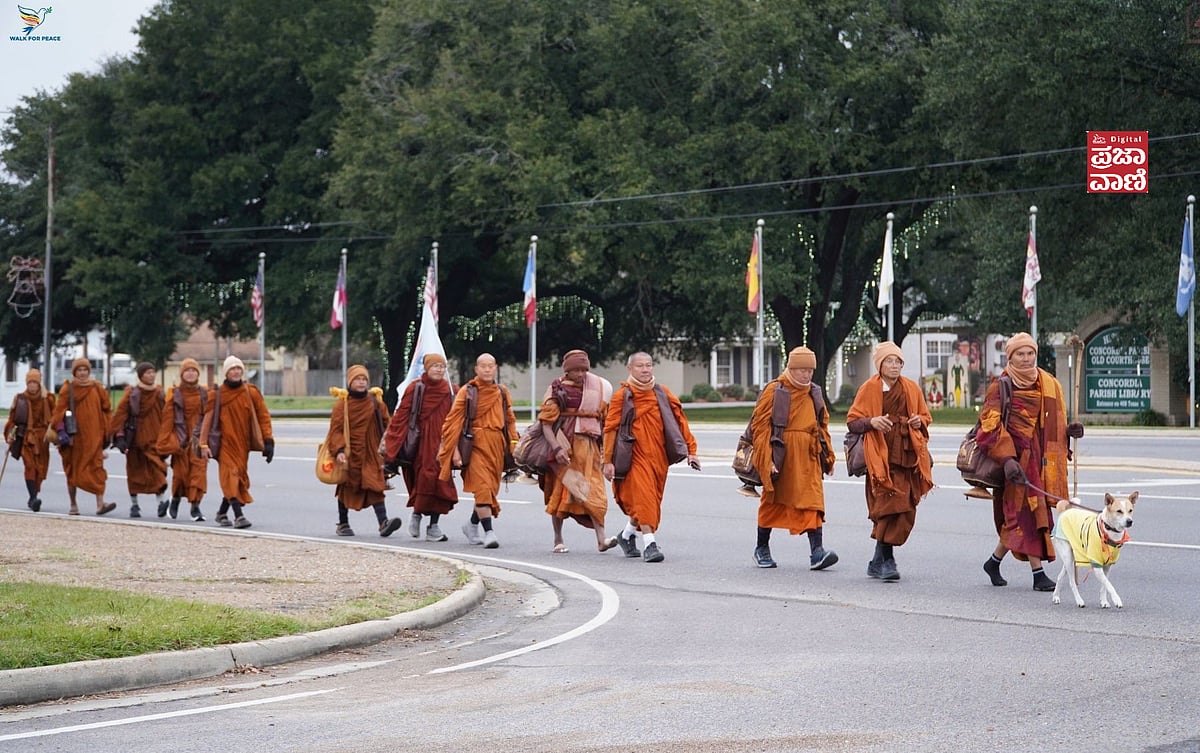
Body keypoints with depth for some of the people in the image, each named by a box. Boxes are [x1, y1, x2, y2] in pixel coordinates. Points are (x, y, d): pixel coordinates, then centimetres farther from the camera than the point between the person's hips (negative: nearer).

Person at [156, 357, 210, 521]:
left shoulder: (204, 394, 8)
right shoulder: (174, 394, 2)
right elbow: (167, 418, 0)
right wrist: (165, 443, -4)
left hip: (198, 438, 1)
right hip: (180, 438, -1)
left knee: (199, 470, -9)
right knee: (180, 472, 1)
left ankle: (195, 506, -8)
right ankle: (175, 500, 28)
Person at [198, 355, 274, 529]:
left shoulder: (251, 392, 2)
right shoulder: (217, 394, -2)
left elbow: (263, 416, 5)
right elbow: (208, 419, -1)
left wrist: (268, 441, 0)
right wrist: (204, 444, -5)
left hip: (243, 443, 3)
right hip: (225, 443, -3)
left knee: (239, 478, 9)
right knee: (231, 476, -14)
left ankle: (222, 513, 26)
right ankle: (238, 516, -20)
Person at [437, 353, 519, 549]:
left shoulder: (502, 393, 14)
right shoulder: (467, 392, 1)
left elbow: (510, 421, 19)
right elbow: (454, 421, -2)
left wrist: (513, 445, 10)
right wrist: (455, 449, -9)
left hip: (497, 445, 5)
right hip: (476, 444, -5)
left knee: (491, 489, 9)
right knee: (482, 488, -15)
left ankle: (472, 524, 31)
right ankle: (489, 533, -18)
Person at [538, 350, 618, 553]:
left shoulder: (598, 388, 10)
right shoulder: (557, 390, -3)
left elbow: (603, 419, 16)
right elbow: (546, 422, -10)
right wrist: (557, 448, -21)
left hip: (588, 447, 3)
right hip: (564, 447, -3)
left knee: (594, 492, -9)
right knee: (560, 492, 3)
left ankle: (601, 539, -18)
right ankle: (558, 540, 14)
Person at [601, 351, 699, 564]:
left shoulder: (663, 394, 8)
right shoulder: (622, 396, -1)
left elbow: (680, 420, 11)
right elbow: (610, 428, -2)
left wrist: (691, 450, 5)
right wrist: (608, 461, -7)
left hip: (659, 456, 4)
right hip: (636, 456, -4)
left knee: (653, 499, 12)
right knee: (644, 496, -16)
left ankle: (627, 534, 34)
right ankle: (649, 544, -17)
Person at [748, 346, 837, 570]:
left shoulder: (814, 395, 12)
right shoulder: (774, 391, -6)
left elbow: (822, 426, 22)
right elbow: (760, 425, -8)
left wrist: (827, 455, 17)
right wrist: (767, 459, -13)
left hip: (808, 458, 4)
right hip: (780, 457, -4)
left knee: (813, 503, -9)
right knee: (772, 503, 9)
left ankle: (817, 551, -18)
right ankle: (762, 549, 25)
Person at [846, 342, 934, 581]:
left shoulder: (912, 389, 13)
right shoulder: (869, 389, 2)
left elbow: (926, 417, 24)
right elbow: (852, 422, 2)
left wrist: (919, 421, 0)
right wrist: (872, 422, -17)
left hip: (907, 456, 4)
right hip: (880, 457, -4)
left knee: (905, 512, 2)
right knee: (889, 506, -17)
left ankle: (878, 563, 13)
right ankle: (886, 560, -14)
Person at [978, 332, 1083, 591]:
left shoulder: (1048, 384, 12)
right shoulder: (1001, 387, -6)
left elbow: (1052, 424, 19)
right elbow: (991, 424, -13)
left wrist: (1068, 431, -3)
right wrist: (1007, 458, -24)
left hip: (1037, 456, 6)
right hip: (1014, 456, -6)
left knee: (1016, 517, 8)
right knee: (1027, 512, -10)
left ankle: (994, 562, 26)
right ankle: (1038, 574, -9)